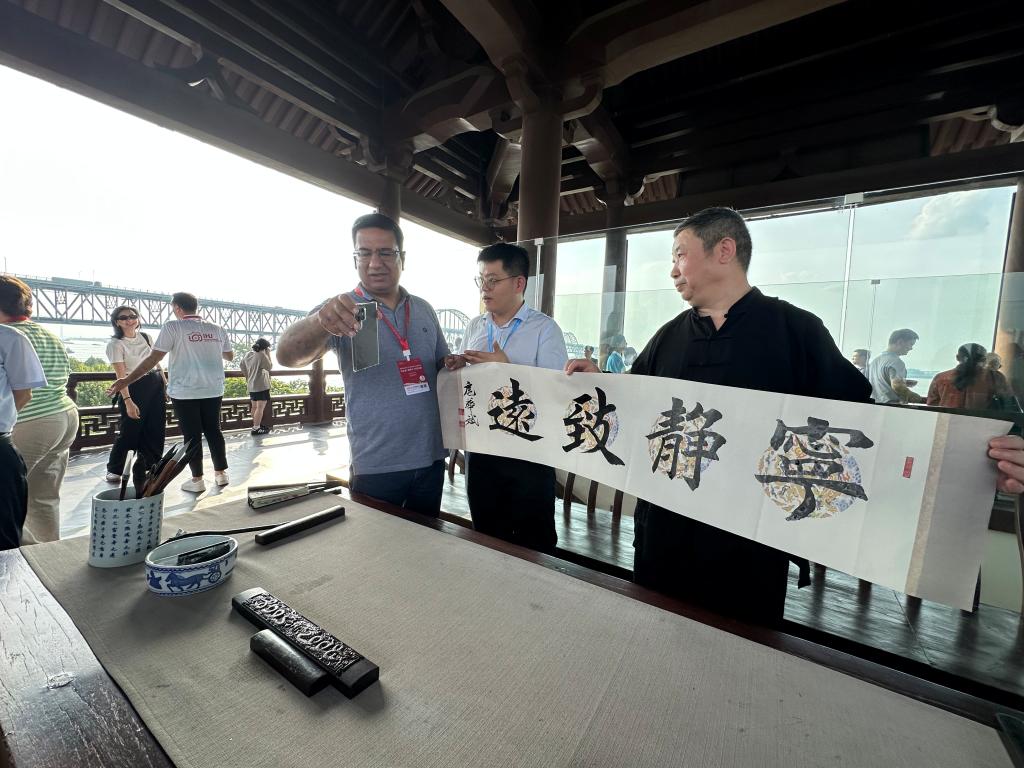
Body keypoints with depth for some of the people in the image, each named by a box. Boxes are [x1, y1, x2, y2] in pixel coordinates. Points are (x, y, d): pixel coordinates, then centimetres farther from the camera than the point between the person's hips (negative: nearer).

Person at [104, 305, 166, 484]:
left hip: (156, 385, 6)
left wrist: (165, 385, 14)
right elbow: (120, 375, -16)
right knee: (130, 431, 0)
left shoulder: (146, 336, 8)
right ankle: (113, 469, 21)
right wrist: (128, 401, -22)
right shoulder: (115, 343, -8)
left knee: (156, 430, 9)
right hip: (134, 388, -5)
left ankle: (147, 468, 23)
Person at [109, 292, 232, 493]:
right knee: (214, 431, 13)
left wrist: (127, 381, -5)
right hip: (214, 390, 4)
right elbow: (230, 356, 16)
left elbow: (153, 358, -11)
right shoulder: (217, 329, 4)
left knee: (192, 435, 5)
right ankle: (221, 473, 20)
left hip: (185, 392, -4)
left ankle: (197, 479, 12)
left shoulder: (173, 327, -8)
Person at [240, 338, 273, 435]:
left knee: (254, 407, 16)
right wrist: (268, 355, -5)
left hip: (251, 386, 9)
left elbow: (241, 366, 18)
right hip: (261, 386, -8)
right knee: (260, 407, -5)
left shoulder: (247, 354, 8)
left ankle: (256, 426, 26)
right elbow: (270, 367, -8)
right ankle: (256, 429, -5)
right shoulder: (262, 355, -15)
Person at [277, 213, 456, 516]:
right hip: (376, 466, -4)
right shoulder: (342, 310, -8)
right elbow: (287, 355, -22)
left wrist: (453, 366, -8)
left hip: (431, 457, 4)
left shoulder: (423, 309, 6)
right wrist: (320, 321, -43)